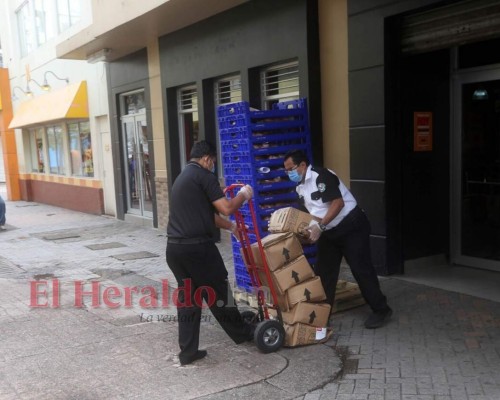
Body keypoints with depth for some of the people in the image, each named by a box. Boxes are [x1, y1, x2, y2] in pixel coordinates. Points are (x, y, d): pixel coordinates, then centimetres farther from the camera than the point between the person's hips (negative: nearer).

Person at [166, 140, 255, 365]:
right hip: (197, 246, -8)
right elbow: (226, 208, -10)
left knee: (187, 297, 14)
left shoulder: (182, 178, 22)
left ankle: (188, 352, 17)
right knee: (218, 292, 10)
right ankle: (242, 333, 29)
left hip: (174, 247, 8)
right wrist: (244, 195, 8)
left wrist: (231, 227, 37)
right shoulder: (203, 175, -6)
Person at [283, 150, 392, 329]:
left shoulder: (321, 176, -19)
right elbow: (308, 213, 12)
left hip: (351, 226, -9)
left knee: (361, 268, -5)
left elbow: (338, 203, -25)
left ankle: (381, 310, 8)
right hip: (329, 232, 9)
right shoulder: (300, 188, 8)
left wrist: (319, 226, -30)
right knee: (323, 271, 7)